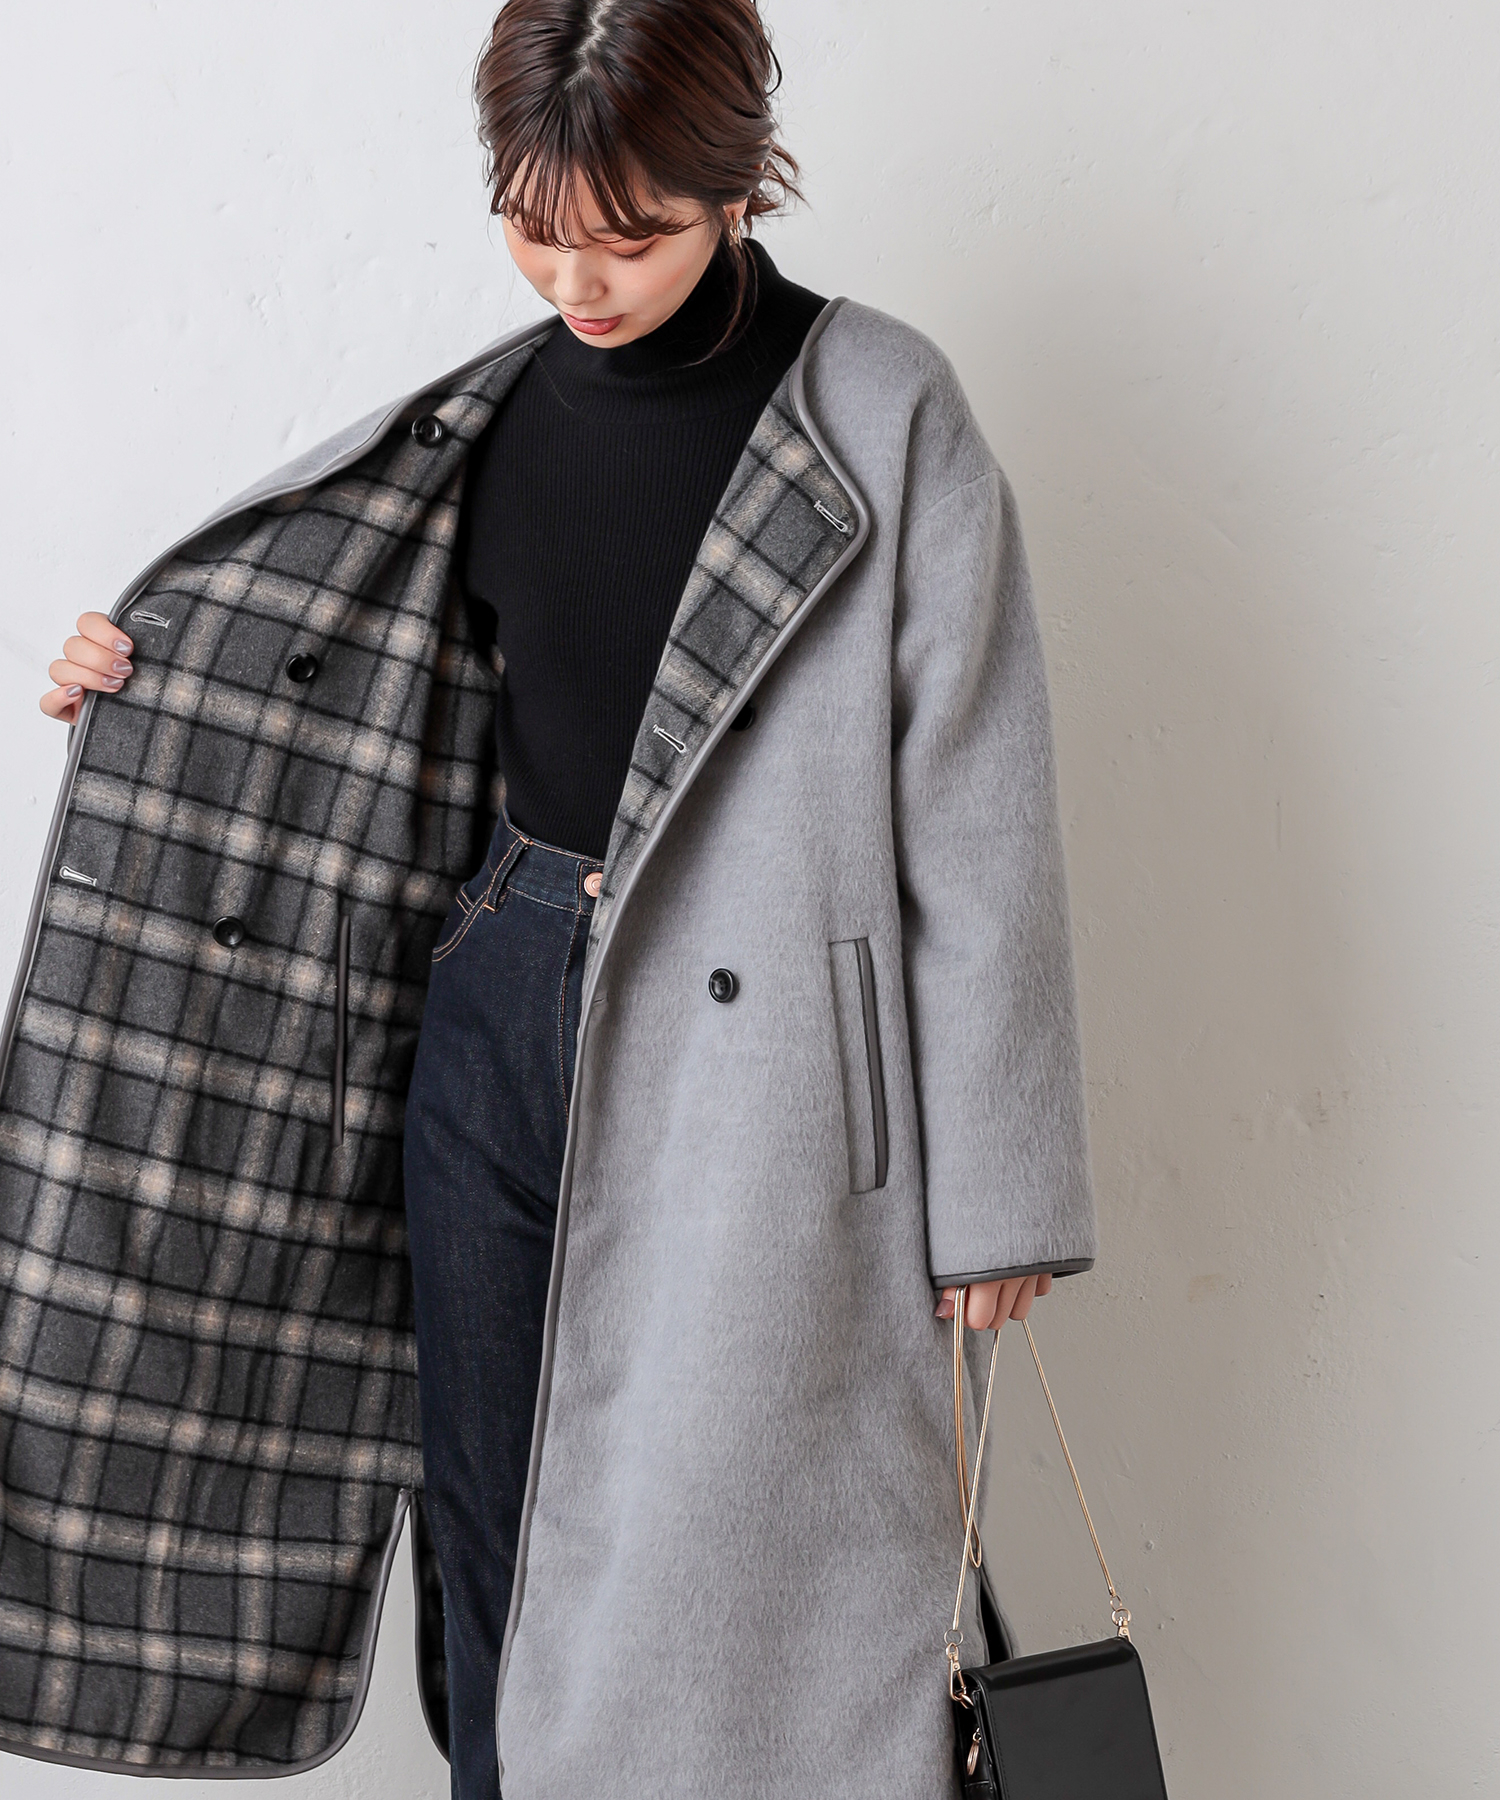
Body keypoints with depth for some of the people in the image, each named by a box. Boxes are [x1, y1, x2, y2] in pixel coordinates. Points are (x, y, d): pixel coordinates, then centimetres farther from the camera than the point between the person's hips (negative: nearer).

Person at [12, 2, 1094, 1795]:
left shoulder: (882, 413, -7)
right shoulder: (492, 412, 8)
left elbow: (973, 810, -8)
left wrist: (990, 1190, -8)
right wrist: (156, 689, 4)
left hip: (744, 1064, -4)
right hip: (494, 1024, 5)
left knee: (729, 1571, 3)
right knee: (497, 1532, 14)